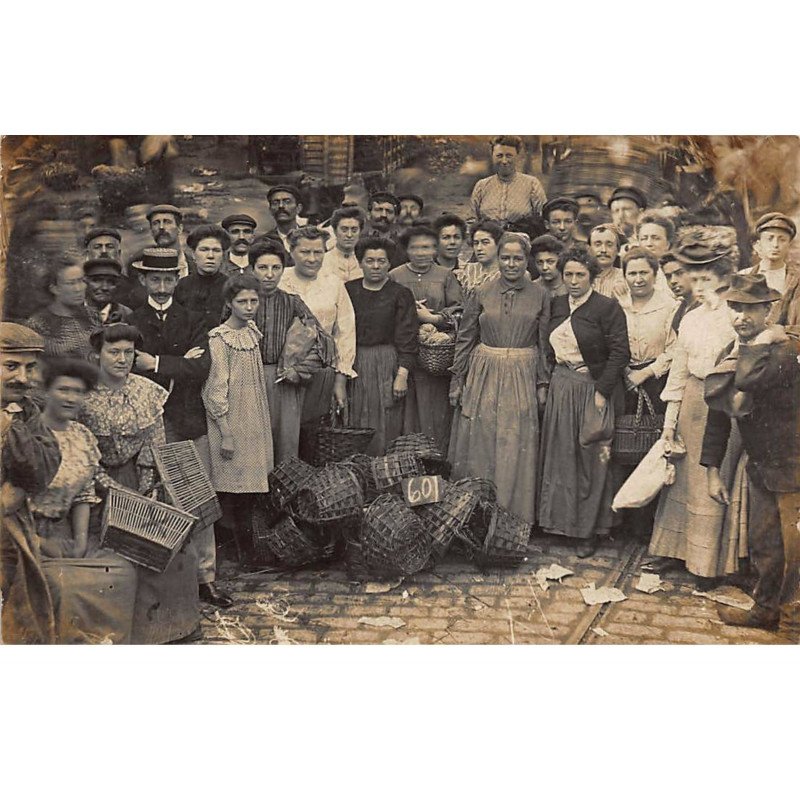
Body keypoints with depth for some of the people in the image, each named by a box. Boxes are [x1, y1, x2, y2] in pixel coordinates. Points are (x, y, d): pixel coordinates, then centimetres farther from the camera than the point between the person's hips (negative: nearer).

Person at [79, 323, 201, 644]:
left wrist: (145, 490, -10)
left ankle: (171, 618, 9)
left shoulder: (148, 390, -1)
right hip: (104, 483, -2)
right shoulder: (84, 396, -8)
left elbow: (156, 444, -1)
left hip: (143, 480, 2)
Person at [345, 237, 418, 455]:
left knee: (384, 428, -1)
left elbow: (407, 339, -5)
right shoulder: (348, 290, 8)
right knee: (353, 427, 5)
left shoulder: (401, 295, 0)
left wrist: (402, 375, -13)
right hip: (352, 365, 3)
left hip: (387, 365, -3)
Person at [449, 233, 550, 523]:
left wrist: (542, 384, 1)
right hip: (483, 376, 1)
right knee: (479, 446, 5)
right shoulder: (481, 293, 2)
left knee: (516, 450, 2)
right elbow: (465, 339, 5)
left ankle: (514, 517, 14)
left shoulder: (539, 295, 3)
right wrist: (456, 380, 3)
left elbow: (544, 344, 5)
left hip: (522, 378, 0)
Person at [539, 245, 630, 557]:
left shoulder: (607, 307, -9)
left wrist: (602, 391, -17)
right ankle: (560, 520, 25)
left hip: (592, 388, -6)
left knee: (590, 459, 2)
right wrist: (551, 379, 9)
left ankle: (588, 530, 13)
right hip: (560, 388, 6)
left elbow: (620, 352, -14)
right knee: (559, 455, 11)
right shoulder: (558, 305, 10)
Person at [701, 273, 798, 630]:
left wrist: (761, 343, -23)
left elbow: (747, 380, -40)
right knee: (762, 545, 16)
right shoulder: (730, 355, 4)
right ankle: (766, 610, 34)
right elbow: (718, 413, 9)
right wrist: (713, 470, 6)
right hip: (761, 466, 7)